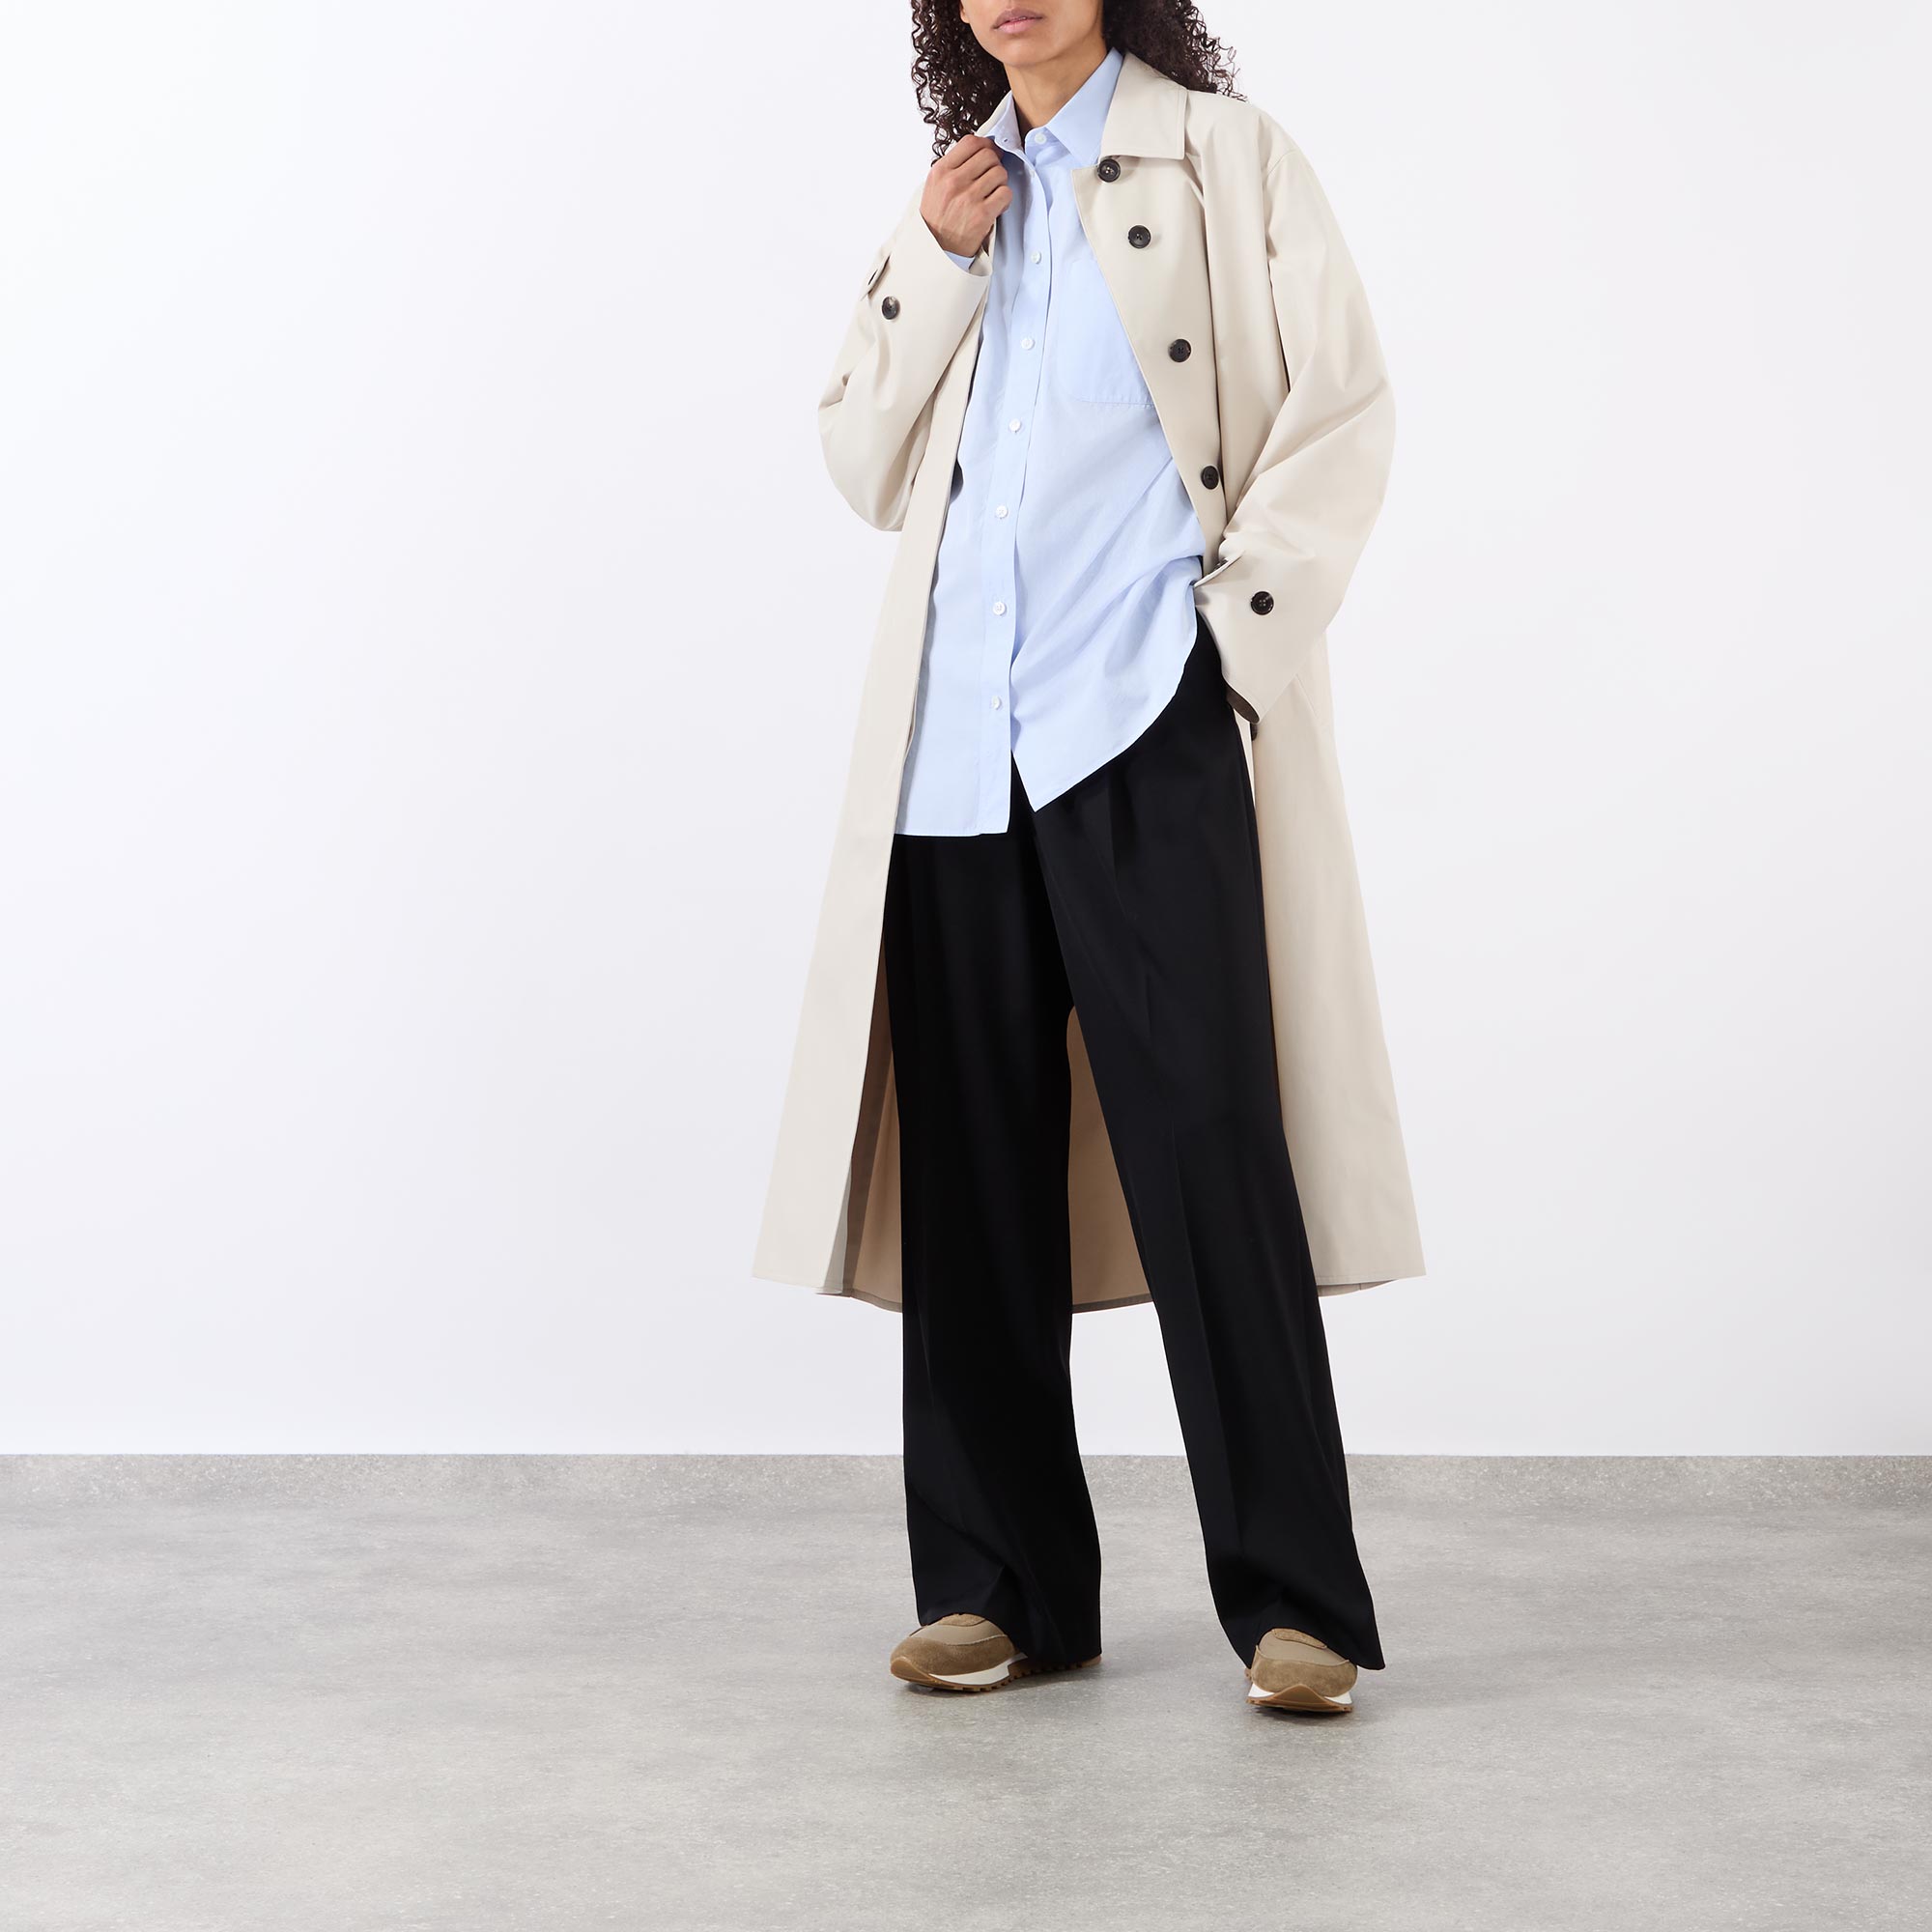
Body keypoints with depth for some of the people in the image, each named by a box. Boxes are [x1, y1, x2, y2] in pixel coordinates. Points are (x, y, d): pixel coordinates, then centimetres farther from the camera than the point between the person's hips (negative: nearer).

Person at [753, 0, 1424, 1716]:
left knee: (1208, 1153, -9)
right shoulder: (958, 195, 21)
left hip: (1151, 732, -5)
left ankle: (1292, 1598, -1)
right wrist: (935, 262, 5)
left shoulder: (1222, 157, 7)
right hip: (962, 740, 5)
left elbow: (1342, 403, 0)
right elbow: (864, 464, 17)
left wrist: (1245, 622, -9)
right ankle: (1003, 1590, 15)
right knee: (973, 1169, 5)